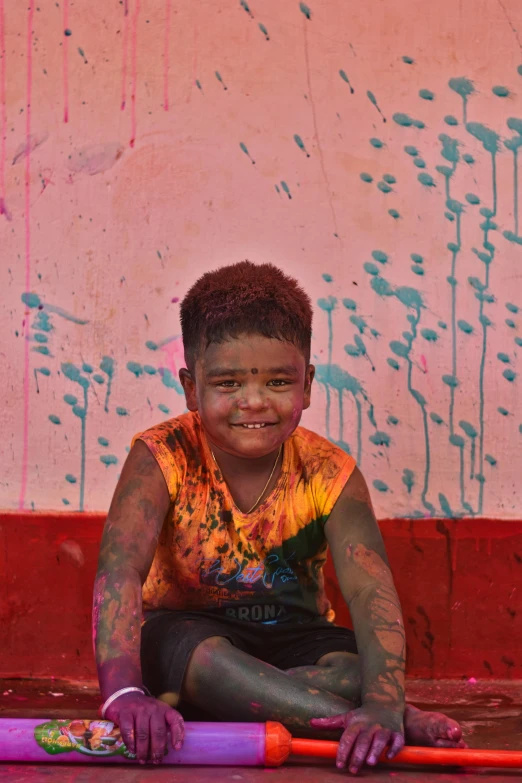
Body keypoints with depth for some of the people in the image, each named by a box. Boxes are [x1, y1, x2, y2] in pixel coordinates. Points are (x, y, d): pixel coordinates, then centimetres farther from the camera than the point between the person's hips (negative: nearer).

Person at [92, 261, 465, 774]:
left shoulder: (328, 474, -14)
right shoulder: (162, 458, -18)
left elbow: (371, 590, -27)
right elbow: (119, 569, -33)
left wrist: (384, 701, -46)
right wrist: (124, 691, -51)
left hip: (291, 637, 2)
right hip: (186, 629, -2)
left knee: (358, 669, -30)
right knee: (198, 653, -38)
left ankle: (182, 708, -29)